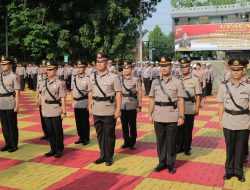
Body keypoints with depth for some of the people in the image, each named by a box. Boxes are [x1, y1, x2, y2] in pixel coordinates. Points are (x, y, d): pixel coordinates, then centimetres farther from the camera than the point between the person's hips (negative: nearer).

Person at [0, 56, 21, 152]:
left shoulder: (14, 77, -8)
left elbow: (17, 93, -10)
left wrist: (17, 106, -14)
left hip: (10, 105, -6)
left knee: (12, 125, 3)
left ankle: (14, 145, 14)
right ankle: (8, 143, 24)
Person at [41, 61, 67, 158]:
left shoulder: (60, 83, -9)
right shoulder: (44, 83, 9)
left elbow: (63, 98, -10)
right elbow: (43, 97, 14)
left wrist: (64, 112, -11)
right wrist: (43, 109, 11)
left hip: (56, 110, -6)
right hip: (47, 110, 6)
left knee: (58, 131, 3)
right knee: (50, 131, 12)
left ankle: (59, 150, 17)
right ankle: (53, 149, 25)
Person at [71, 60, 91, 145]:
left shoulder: (87, 79, -9)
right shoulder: (74, 78, 8)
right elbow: (72, 90, 14)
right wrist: (72, 102, 11)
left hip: (84, 104, -5)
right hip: (76, 104, 5)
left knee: (85, 122, 4)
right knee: (78, 122, 12)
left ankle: (86, 138, 15)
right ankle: (81, 137, 25)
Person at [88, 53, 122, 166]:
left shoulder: (113, 77, -8)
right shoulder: (92, 77, 7)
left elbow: (118, 94, -9)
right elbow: (90, 93, 14)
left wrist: (118, 109, -13)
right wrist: (90, 107, 11)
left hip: (109, 111, -5)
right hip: (96, 111, 5)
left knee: (109, 135, 5)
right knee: (99, 135, 14)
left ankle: (109, 157, 20)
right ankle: (103, 155, 29)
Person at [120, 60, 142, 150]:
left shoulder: (136, 80, -3)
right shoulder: (119, 79, 6)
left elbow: (139, 93, -3)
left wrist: (139, 106, -6)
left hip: (132, 106, -3)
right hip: (122, 106, 3)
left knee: (132, 125, 6)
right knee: (124, 125, 11)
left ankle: (132, 142, 19)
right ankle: (126, 142, 24)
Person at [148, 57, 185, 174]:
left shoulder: (177, 82, -3)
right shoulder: (155, 82, 6)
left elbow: (181, 101, -4)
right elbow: (152, 99, 10)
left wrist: (181, 116, -8)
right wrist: (150, 114, 7)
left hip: (172, 117, -3)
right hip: (158, 117, 3)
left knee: (171, 142, 6)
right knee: (160, 141, 11)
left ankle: (171, 163, 21)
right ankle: (162, 162, 25)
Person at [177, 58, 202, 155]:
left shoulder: (195, 79, -2)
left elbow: (198, 95, -3)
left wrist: (197, 108, -8)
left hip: (190, 109, -2)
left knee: (188, 129, 6)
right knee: (179, 128, 9)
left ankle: (187, 148, 19)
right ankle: (179, 147, 23)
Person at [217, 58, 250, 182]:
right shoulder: (224, 86, -2)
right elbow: (222, 105, 5)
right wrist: (220, 120, 5)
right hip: (228, 122, 1)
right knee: (230, 147, 12)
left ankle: (238, 171, 29)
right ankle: (229, 170, 29)